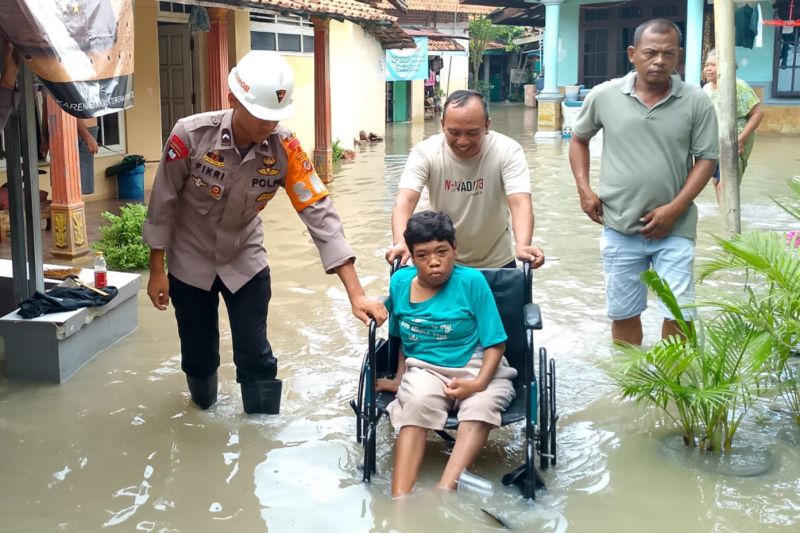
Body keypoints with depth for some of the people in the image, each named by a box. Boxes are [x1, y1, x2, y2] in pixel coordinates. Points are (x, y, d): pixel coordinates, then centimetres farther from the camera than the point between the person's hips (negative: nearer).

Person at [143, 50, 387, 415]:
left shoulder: (285, 149, -23)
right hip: (190, 262, -1)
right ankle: (204, 409, 43)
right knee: (198, 351, 13)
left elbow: (319, 214, -25)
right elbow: (163, 204, -13)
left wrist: (356, 293, -31)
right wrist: (157, 271, -7)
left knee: (255, 354, -1)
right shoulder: (190, 135, -27)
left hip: (245, 261, 1)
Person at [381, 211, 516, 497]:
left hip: (477, 368, -1)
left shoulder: (472, 281, -8)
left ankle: (444, 490, -47)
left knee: (481, 406, -35)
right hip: (425, 369, 2)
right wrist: (400, 376, 12)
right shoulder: (400, 281, 3)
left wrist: (479, 383, -21)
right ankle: (399, 500, -42)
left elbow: (495, 343, -8)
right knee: (418, 402, -33)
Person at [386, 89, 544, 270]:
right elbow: (405, 201, -29)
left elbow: (519, 202, -31)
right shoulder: (425, 152, -18)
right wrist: (401, 243, -49)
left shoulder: (508, 151, -19)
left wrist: (523, 246, -51)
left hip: (496, 262, 0)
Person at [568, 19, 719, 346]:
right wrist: (584, 189, 1)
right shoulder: (604, 96, -3)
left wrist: (674, 209, -12)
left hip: (675, 228, -1)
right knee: (623, 313, 13)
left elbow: (706, 159, -3)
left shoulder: (696, 102, -5)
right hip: (620, 228, 1)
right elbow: (579, 139, 12)